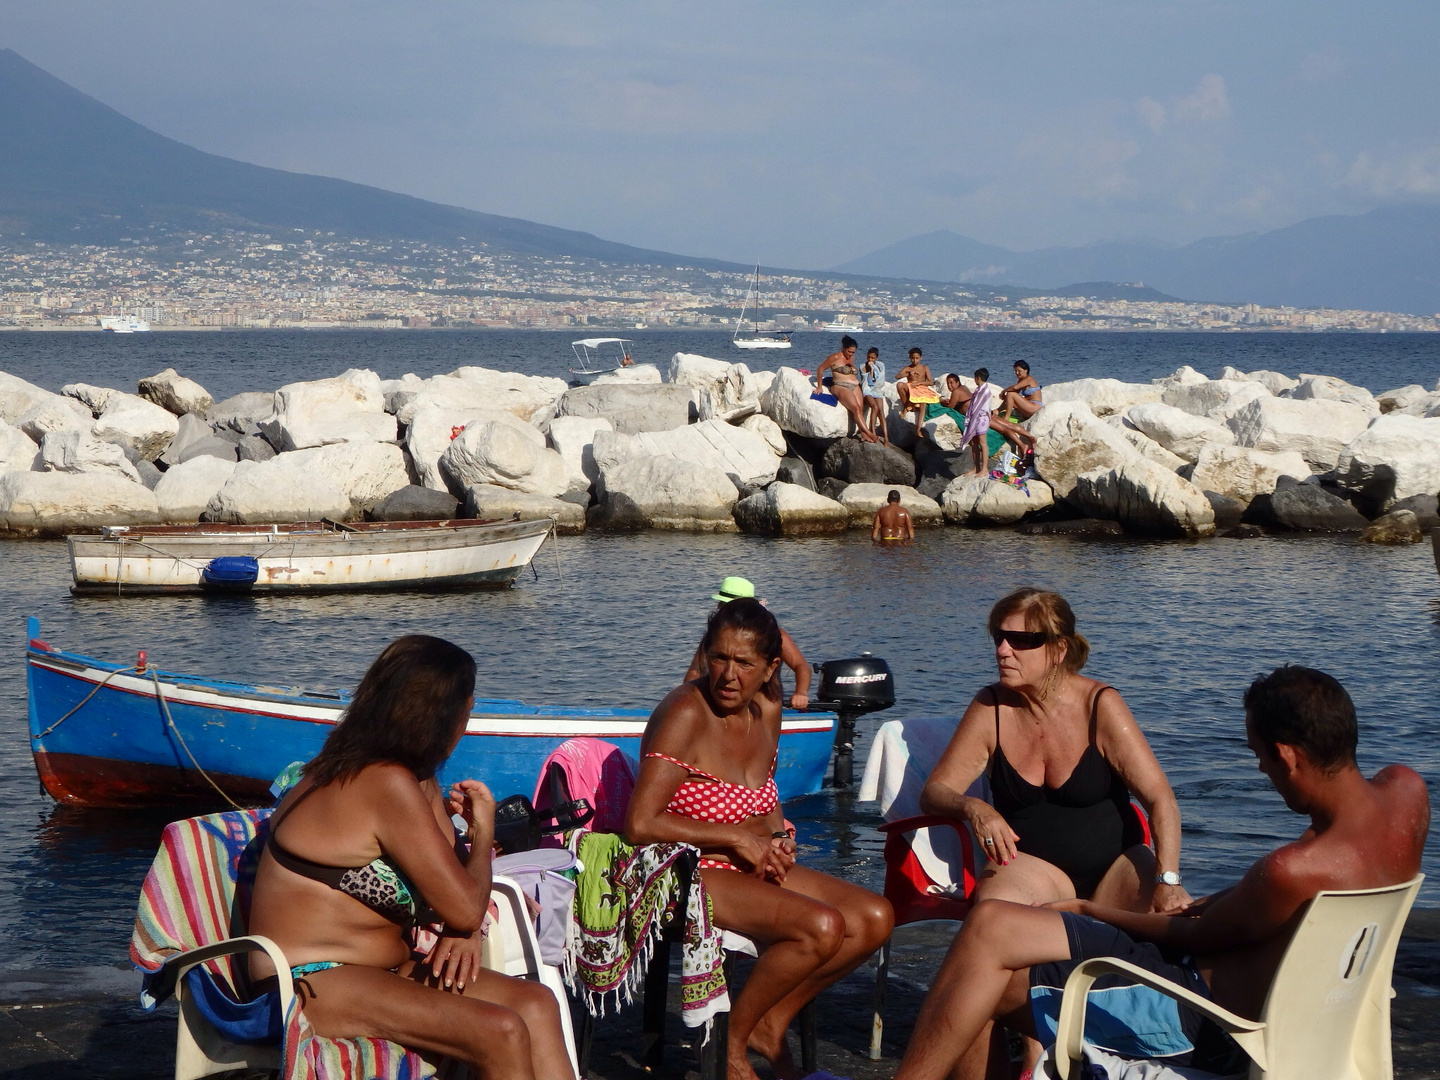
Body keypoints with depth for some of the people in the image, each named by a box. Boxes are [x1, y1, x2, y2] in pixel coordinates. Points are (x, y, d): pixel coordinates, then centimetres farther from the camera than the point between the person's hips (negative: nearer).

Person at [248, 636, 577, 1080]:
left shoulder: (416, 780, 10)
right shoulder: (389, 785, -20)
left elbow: (451, 884, 15)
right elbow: (465, 908, -18)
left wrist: (464, 933, -7)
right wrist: (483, 830, -1)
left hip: (381, 968, 10)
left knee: (536, 1003, -7)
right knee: (501, 1032, -25)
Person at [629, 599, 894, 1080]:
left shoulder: (766, 711, 6)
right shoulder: (686, 713, -18)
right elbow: (640, 825, -25)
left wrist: (778, 838, -2)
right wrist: (737, 837, -18)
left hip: (749, 866, 9)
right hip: (689, 873, -8)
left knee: (875, 918, -4)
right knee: (822, 927, -27)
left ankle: (770, 1024, 9)